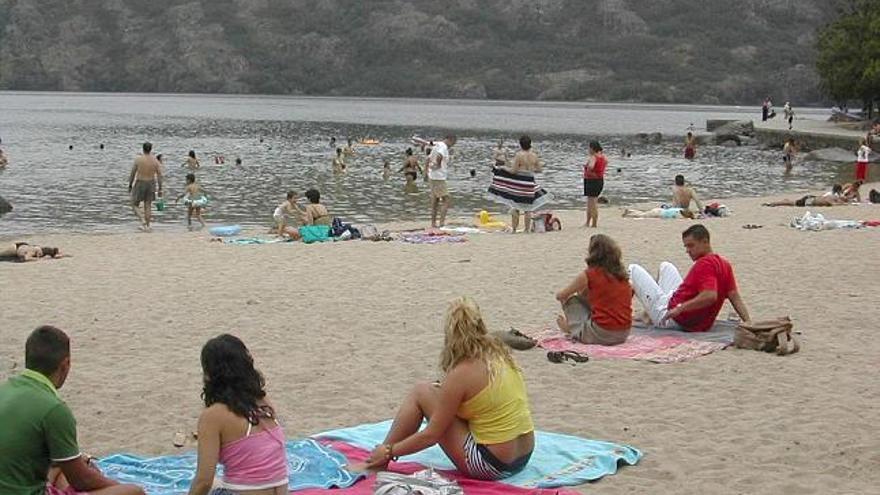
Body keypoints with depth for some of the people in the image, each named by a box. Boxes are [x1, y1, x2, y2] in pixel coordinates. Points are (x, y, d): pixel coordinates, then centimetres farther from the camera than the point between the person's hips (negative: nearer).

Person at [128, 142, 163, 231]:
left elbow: (132, 174, -8)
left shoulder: (138, 160, -14)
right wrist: (160, 189, 0)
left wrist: (130, 185, 5)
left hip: (139, 185, -3)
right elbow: (159, 176, -6)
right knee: (148, 206, 14)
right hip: (150, 185, 3)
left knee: (134, 206, 9)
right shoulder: (155, 161, -6)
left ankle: (143, 220, -14)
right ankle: (147, 226, 13)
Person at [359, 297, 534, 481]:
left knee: (420, 393, 3)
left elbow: (431, 435, -10)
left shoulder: (461, 374, -16)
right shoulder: (500, 355, 4)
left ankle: (379, 463, 14)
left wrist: (389, 451, 2)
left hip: (491, 464, -8)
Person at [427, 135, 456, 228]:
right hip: (439, 178, -10)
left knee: (435, 201, 13)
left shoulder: (436, 146, 17)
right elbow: (439, 156, -33)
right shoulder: (443, 147, -13)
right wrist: (438, 165, -16)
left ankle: (433, 223, 16)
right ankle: (442, 222, -15)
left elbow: (429, 159, 21)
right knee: (446, 200, -8)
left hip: (433, 178, 10)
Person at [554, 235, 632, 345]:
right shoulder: (622, 275, 7)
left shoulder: (588, 275, -6)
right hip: (623, 335, 6)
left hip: (602, 335, -6)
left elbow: (560, 296, 7)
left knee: (571, 300, 14)